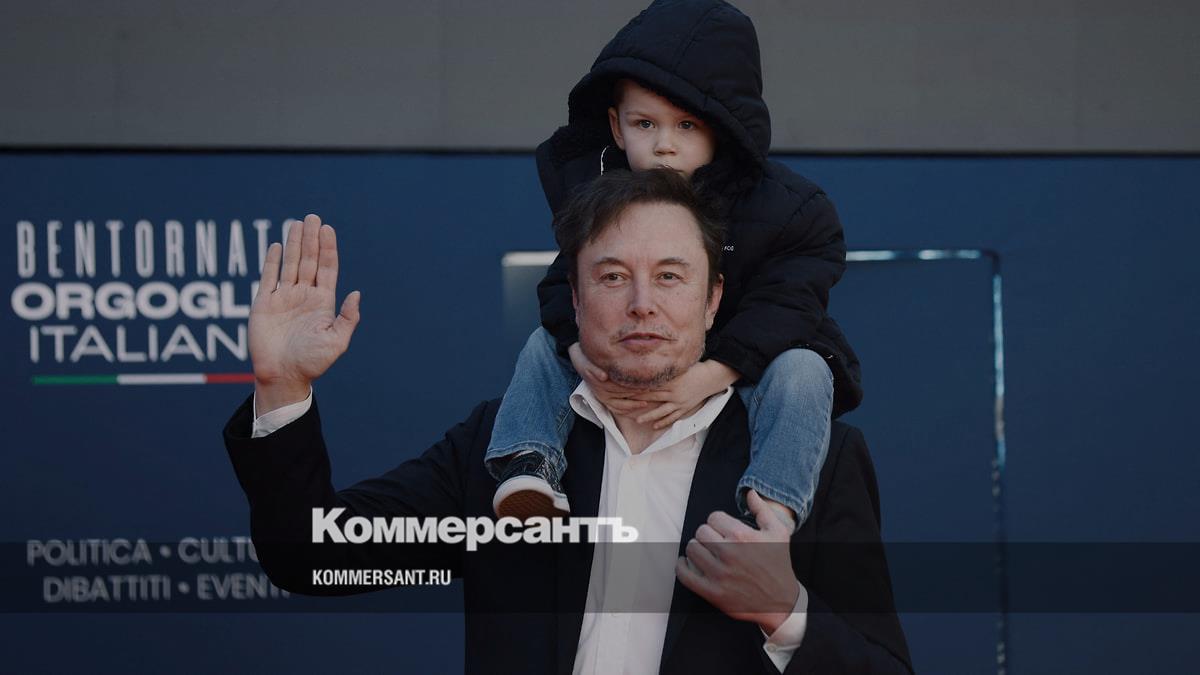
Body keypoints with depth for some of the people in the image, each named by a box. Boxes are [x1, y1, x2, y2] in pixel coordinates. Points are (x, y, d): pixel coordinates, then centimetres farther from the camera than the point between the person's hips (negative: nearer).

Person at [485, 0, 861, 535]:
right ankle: (527, 465, -27)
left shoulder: (783, 205, -18)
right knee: (545, 342, -11)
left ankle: (773, 509, -44)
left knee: (802, 369, -32)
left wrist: (713, 373, -41)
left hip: (746, 368, -3)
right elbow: (564, 286, -11)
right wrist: (584, 356, -33)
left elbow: (781, 306, -25)